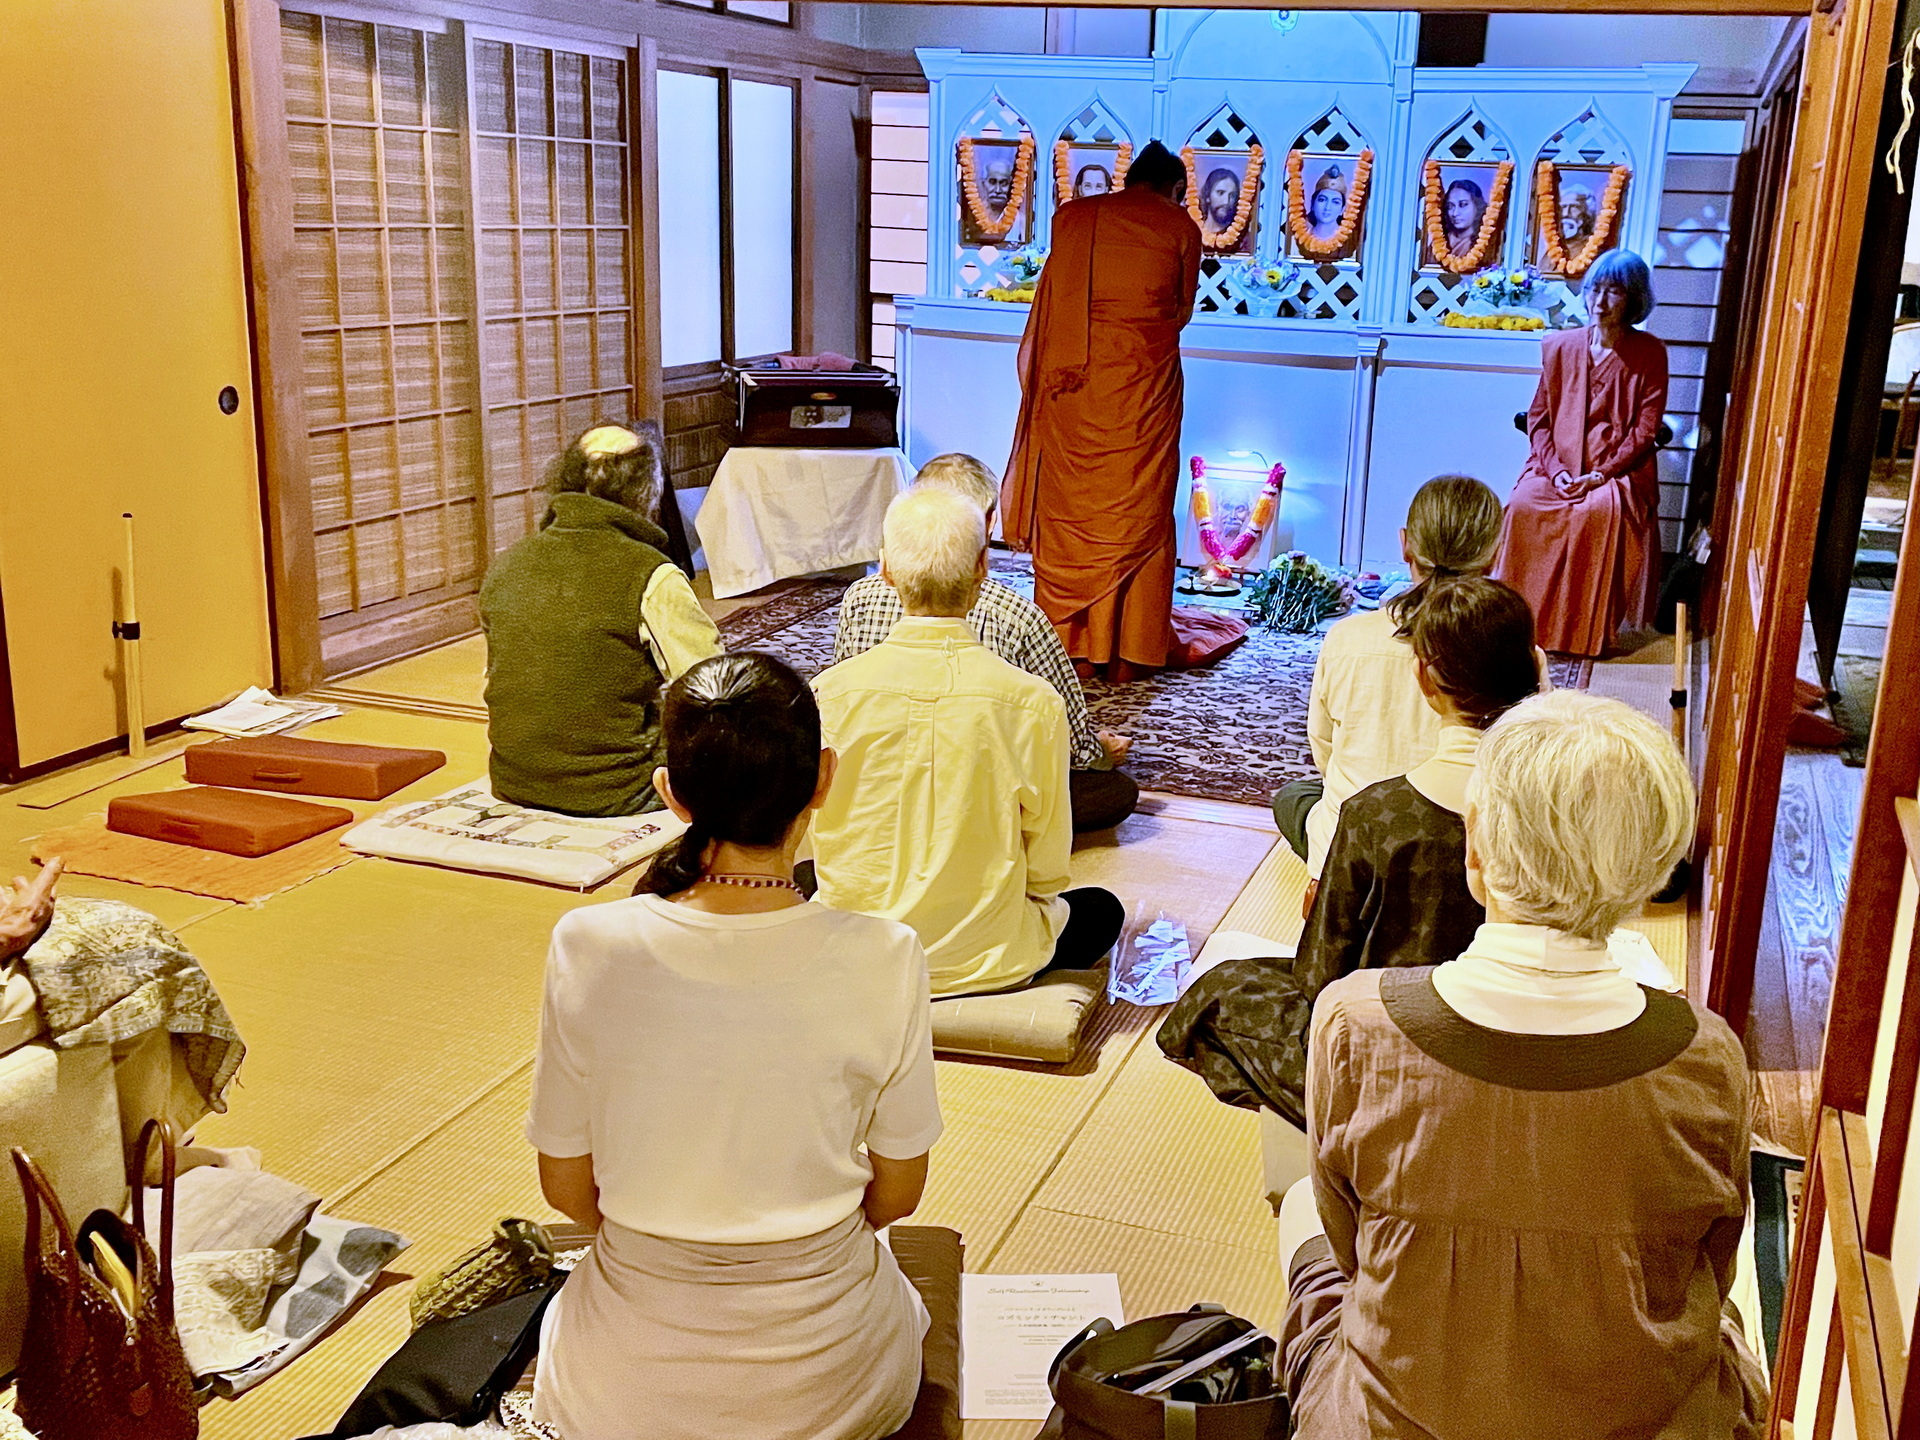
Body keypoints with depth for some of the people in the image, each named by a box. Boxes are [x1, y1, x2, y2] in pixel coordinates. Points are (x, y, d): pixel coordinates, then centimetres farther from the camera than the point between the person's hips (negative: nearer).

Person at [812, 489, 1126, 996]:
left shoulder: (831, 692, -16)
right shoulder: (1034, 704, -20)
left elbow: (800, 845, -2)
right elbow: (1047, 873, -9)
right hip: (987, 962, -1)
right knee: (1101, 911, 28)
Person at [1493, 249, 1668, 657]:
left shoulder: (1649, 355, 0)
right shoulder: (1560, 346, 7)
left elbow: (1645, 431, -4)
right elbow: (1538, 418, 7)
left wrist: (1601, 474, -16)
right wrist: (1555, 469, -9)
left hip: (1618, 469, -2)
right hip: (1557, 465, 3)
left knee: (1602, 509, -35)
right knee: (1523, 503, -28)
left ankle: (1589, 630, -25)